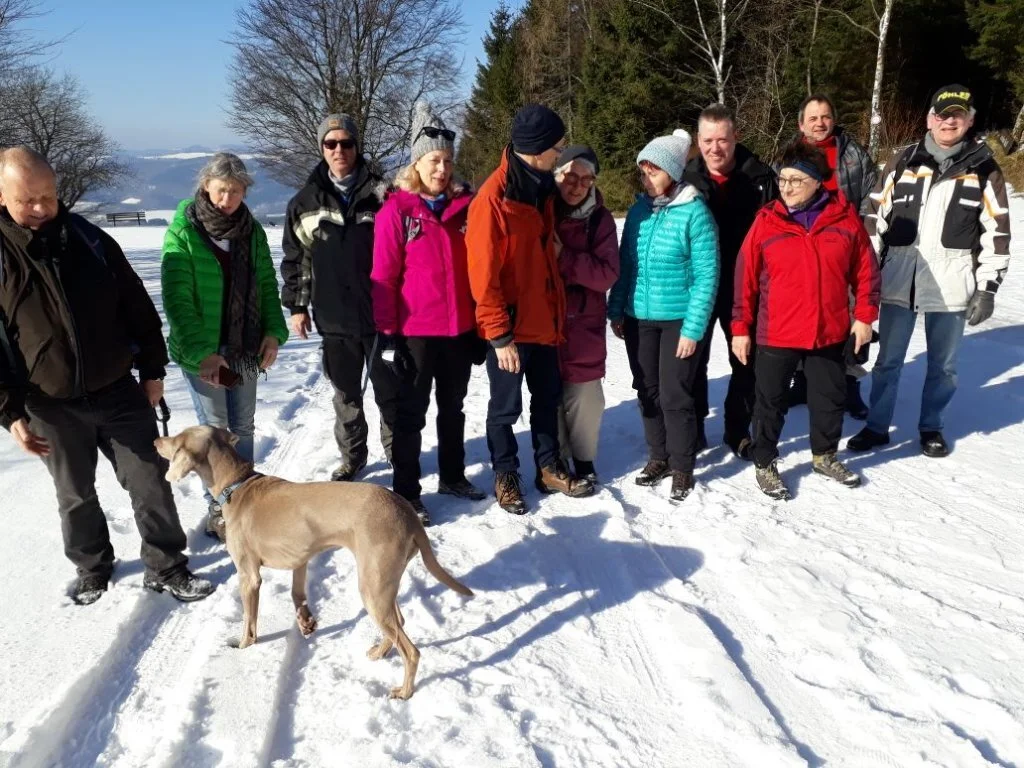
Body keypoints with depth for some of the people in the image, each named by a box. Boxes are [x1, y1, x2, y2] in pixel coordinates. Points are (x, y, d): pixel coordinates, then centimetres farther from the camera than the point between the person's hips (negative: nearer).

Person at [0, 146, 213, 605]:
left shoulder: (92, 241, -2)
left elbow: (138, 308, 5)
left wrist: (152, 369, 3)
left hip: (119, 391, 1)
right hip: (51, 406, -1)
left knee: (150, 482, 5)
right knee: (75, 495, 15)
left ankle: (165, 568, 20)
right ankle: (93, 569, 36)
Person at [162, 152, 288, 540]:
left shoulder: (252, 231, 4)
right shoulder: (183, 231, -11)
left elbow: (267, 286, 8)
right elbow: (177, 298, -15)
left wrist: (274, 332, -6)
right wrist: (201, 351, -22)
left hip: (245, 348, 5)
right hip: (202, 351, -5)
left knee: (243, 427, 15)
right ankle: (219, 508, 18)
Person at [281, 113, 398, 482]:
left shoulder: (380, 193, 0)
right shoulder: (306, 201, 6)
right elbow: (294, 257, 10)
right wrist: (296, 305, 7)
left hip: (380, 313, -2)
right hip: (334, 318, 2)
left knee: (390, 390, 9)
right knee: (347, 395, 13)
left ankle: (398, 450, 28)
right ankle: (352, 456, 29)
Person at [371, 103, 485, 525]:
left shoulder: (464, 206, 5)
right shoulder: (396, 210, -8)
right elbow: (383, 276, -8)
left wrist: (479, 321, 9)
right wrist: (387, 330, -11)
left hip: (460, 328, 5)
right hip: (415, 330, -4)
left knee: (453, 407, 18)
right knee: (411, 412, 6)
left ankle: (453, 476, 34)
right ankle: (406, 492, 16)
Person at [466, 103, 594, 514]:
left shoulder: (540, 186, 6)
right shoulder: (493, 198, -19)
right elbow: (483, 274, -19)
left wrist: (556, 312, 14)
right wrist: (499, 335, -17)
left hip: (543, 320, 8)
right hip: (510, 327, -7)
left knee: (548, 397, 17)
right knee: (506, 406, 8)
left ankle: (549, 467, 32)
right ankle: (505, 475, 25)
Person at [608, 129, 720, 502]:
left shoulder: (694, 212, -11)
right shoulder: (638, 210, 4)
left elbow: (706, 276, -12)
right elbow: (624, 265, 10)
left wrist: (693, 328, -15)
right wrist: (616, 311, 5)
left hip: (679, 320, -5)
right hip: (639, 318, 5)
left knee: (675, 396, 0)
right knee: (648, 392, 13)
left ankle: (682, 468, 16)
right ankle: (658, 457, 30)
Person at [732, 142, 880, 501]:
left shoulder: (845, 217, -3)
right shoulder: (766, 221, -7)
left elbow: (866, 269, 4)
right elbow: (745, 277, -4)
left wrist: (864, 316, 2)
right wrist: (740, 327, -3)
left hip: (831, 332, 2)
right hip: (775, 334, -2)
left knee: (830, 398, 17)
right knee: (770, 402, 8)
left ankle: (825, 456, 39)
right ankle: (764, 464, 24)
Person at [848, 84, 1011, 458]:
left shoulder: (984, 169, 2)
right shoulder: (903, 163, 4)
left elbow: (997, 231, 1)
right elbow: (876, 217, 6)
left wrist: (987, 288, -4)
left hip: (951, 285, 0)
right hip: (898, 279, 1)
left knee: (943, 364, 12)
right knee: (888, 360, 9)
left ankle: (931, 427, 29)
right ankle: (877, 426, 22)